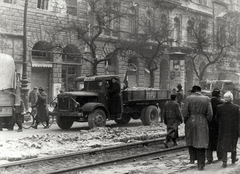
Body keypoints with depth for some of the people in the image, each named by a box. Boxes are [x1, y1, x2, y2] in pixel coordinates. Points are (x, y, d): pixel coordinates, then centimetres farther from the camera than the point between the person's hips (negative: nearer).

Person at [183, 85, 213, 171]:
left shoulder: (188, 98, -3)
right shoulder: (207, 99, 0)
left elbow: (185, 113, -8)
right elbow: (210, 114, -4)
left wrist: (186, 122, 8)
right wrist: (206, 123, 11)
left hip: (190, 123, 0)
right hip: (202, 124, 0)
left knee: (191, 140, 23)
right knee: (201, 144, 6)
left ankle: (192, 159, 21)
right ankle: (200, 165, 6)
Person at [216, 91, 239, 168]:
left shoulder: (219, 107, -9)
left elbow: (217, 119, -1)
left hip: (223, 129, 0)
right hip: (233, 130, 0)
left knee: (223, 144, 7)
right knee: (233, 143, 20)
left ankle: (224, 161, 1)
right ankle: (233, 159, 35)